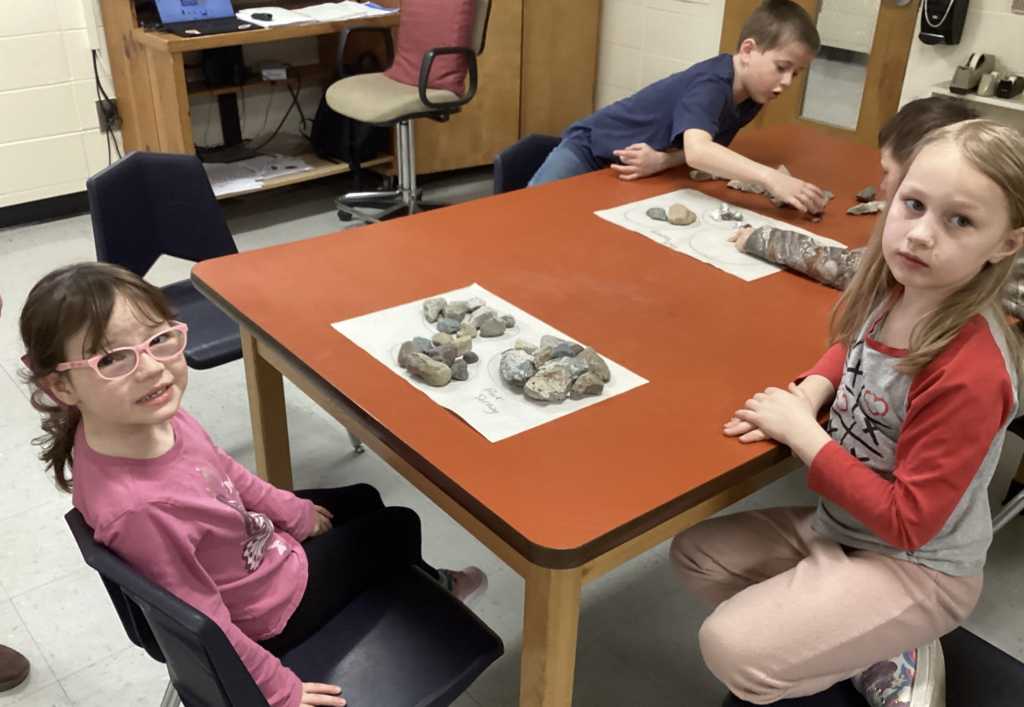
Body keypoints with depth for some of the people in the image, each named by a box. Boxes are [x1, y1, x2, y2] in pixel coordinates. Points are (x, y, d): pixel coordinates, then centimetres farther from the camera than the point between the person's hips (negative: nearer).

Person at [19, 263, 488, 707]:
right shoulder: (138, 507, -45)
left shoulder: (153, 414, -21)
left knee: (363, 500, 25)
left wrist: (295, 512, 12)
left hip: (259, 537, 7)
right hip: (270, 612, -6)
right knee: (400, 526, 12)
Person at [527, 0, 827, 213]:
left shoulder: (752, 97, -6)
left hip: (626, 165, 8)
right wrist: (771, 178, -61)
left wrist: (662, 160, -25)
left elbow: (710, 149, -2)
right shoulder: (711, 84, -32)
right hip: (590, 148, -7)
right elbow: (696, 151, -50)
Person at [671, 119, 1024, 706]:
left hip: (917, 565, -8)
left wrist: (802, 433, -21)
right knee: (695, 554, 9)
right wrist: (808, 393, -6)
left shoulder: (971, 373, -30)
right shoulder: (892, 294, -9)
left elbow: (907, 521, -25)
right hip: (838, 526, 8)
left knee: (733, 648, -22)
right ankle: (874, 644, 8)